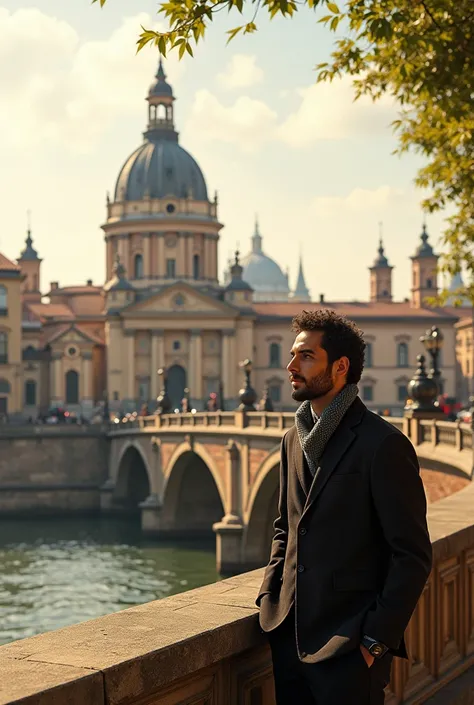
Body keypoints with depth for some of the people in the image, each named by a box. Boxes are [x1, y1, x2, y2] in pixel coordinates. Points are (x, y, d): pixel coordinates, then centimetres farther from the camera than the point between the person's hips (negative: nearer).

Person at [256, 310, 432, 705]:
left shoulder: (383, 444, -13)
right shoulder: (295, 439, 10)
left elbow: (413, 557, -13)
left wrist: (376, 641, -15)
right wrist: (270, 595, 8)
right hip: (290, 636, 7)